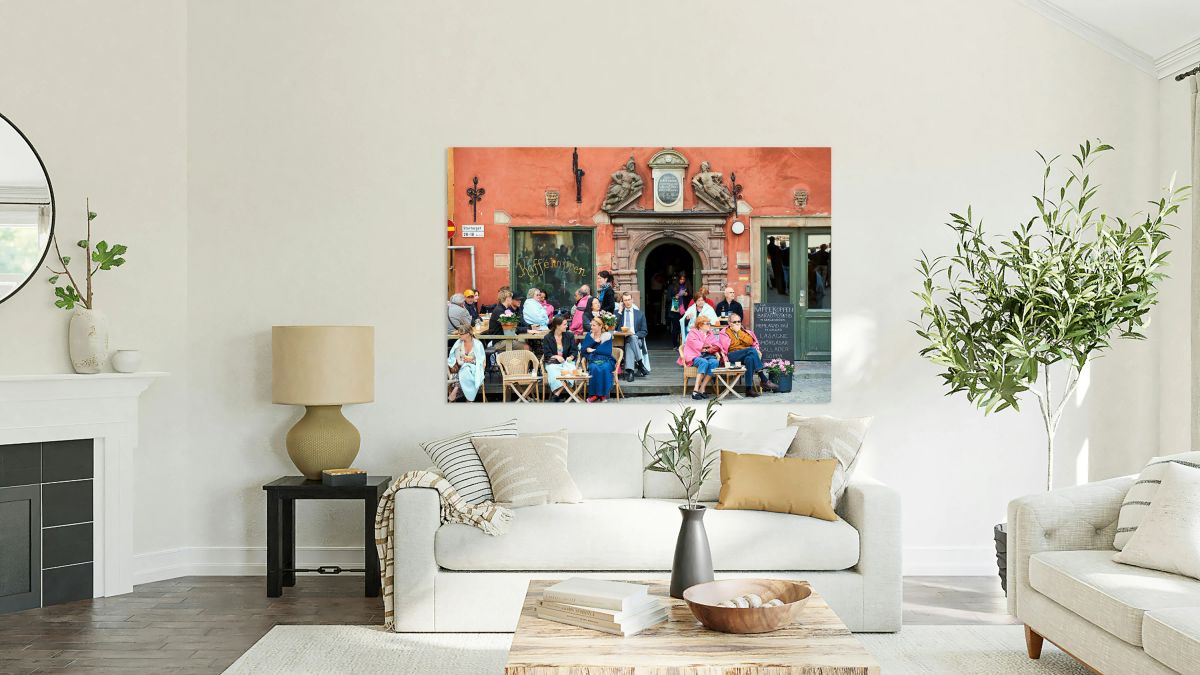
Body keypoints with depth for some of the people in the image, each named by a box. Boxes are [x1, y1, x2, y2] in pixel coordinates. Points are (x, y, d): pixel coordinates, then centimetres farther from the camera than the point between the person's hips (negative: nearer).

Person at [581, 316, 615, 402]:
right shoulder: (589, 336, 14)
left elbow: (608, 352, -7)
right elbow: (582, 349, 2)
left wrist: (593, 350, -5)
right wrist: (594, 341, -6)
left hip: (606, 360, -1)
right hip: (593, 361, 1)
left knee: (604, 368, -36)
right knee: (594, 368, -35)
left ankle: (603, 394, -26)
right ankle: (594, 394, -29)